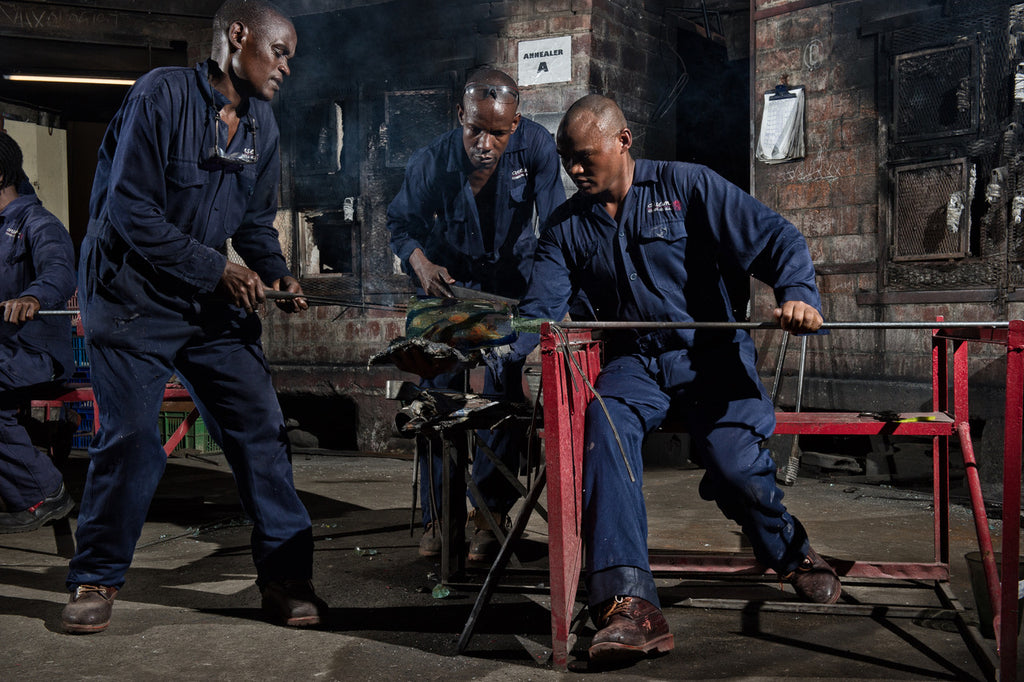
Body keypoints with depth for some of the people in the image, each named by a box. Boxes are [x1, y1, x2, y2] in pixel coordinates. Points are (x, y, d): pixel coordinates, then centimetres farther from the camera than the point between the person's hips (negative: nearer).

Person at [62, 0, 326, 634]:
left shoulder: (262, 123, 6)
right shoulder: (162, 94, -14)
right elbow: (131, 211, -19)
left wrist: (276, 273, -7)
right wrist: (217, 269, -21)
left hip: (214, 302, 6)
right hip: (132, 294, -6)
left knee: (261, 426, -2)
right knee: (130, 436, -5)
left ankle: (286, 576, 6)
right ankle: (96, 579, 16)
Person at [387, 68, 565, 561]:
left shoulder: (534, 146, -22)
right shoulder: (431, 162, -21)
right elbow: (402, 223, -6)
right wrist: (421, 265, -27)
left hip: (512, 276, 0)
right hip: (449, 276, 0)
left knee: (505, 391, -8)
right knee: (440, 389, -4)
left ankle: (490, 514, 7)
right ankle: (439, 514, 9)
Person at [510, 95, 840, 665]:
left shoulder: (685, 186, 2)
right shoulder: (567, 226, 12)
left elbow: (775, 237, -4)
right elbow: (540, 310, 4)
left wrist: (798, 293, -25)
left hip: (711, 353, -2)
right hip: (634, 363, 3)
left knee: (736, 464, -24)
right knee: (603, 422, -32)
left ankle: (794, 553, 13)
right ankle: (630, 603, -38)